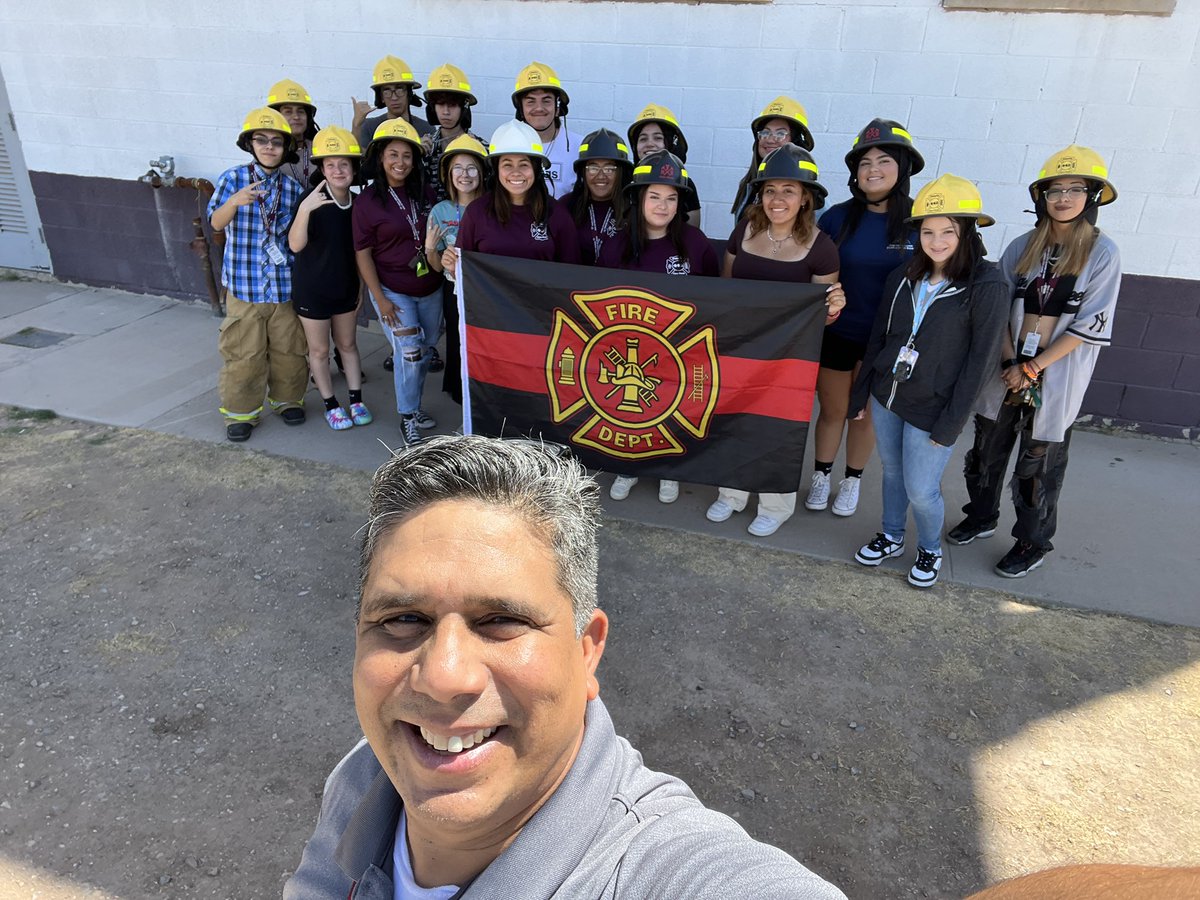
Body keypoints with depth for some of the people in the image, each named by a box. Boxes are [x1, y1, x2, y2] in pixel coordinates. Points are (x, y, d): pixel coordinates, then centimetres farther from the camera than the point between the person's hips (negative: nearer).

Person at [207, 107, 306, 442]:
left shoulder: (293, 188, 5)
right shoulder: (233, 178, -2)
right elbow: (216, 223, -16)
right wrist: (235, 201, -32)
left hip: (285, 285, 2)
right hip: (244, 284, -2)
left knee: (289, 348, 12)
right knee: (243, 352, 3)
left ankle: (287, 399, 32)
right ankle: (241, 411, 18)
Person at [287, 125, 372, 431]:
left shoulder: (357, 203, -4)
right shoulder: (312, 199, -20)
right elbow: (295, 245, -29)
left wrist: (360, 286, 14)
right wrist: (304, 209, -45)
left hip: (345, 286, 5)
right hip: (312, 289, -5)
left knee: (347, 343, 17)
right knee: (319, 350, 10)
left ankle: (356, 400, 28)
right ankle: (331, 405, 24)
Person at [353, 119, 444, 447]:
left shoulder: (422, 194, 4)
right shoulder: (367, 201, -9)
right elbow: (362, 253, -9)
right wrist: (380, 298, -14)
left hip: (430, 288, 5)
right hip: (393, 291, -5)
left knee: (424, 351, 13)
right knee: (409, 352, -12)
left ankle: (413, 407, 33)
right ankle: (407, 418, 6)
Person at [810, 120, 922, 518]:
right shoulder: (839, 216, -7)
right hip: (836, 332, 1)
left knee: (864, 414, 15)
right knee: (832, 411, 13)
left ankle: (852, 481, 35)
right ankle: (821, 477, 34)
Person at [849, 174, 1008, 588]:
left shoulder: (987, 287, -14)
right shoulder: (903, 278, 2)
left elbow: (980, 360, -14)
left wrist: (950, 424, -14)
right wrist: (861, 392, 10)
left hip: (932, 409, -5)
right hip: (886, 397, 5)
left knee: (920, 490, 3)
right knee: (892, 472, 19)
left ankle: (930, 550, 31)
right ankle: (891, 538, 40)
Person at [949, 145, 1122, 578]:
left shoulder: (1102, 253, -7)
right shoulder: (1023, 246, 3)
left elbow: (1090, 326, -11)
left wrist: (1032, 368, -15)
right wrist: (1010, 362, -10)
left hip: (1055, 377, -4)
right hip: (1007, 369, 4)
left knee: (1037, 464, 5)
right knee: (987, 448, 15)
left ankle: (1033, 542, 24)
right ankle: (981, 517, 37)